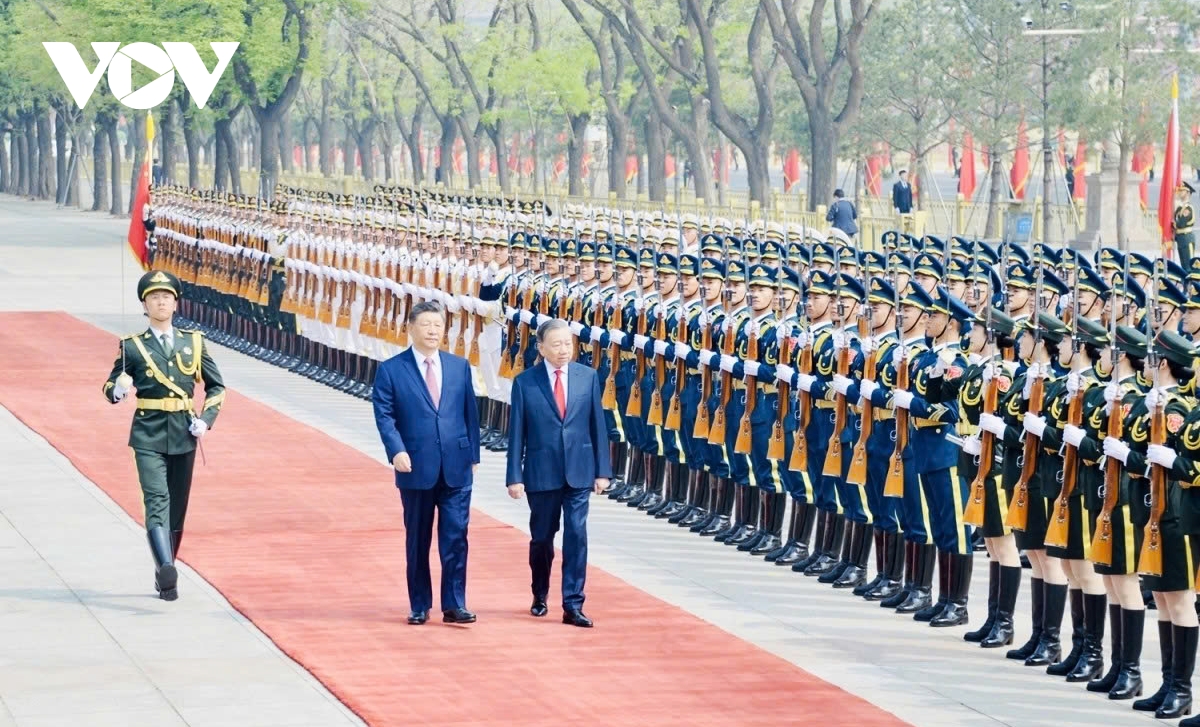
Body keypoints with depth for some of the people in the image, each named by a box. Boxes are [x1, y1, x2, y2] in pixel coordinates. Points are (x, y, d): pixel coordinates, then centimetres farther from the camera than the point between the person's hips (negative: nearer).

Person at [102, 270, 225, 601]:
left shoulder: (194, 342, 9)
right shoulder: (132, 346, 2)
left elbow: (216, 387, 16)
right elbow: (110, 388, 8)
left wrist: (206, 420, 1)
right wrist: (118, 389, -16)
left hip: (183, 436, 3)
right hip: (149, 436, -3)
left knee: (177, 510, 9)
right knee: (157, 501, -20)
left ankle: (165, 577, 22)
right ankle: (166, 570, -35)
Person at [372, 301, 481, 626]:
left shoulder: (460, 367, 9)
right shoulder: (391, 370, 0)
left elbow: (470, 413, 11)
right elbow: (384, 415, -5)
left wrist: (473, 455, 6)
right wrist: (396, 450, -19)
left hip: (456, 467, 2)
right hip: (416, 468, -2)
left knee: (456, 537, -2)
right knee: (417, 541, 7)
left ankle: (455, 605, 3)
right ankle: (419, 606, 16)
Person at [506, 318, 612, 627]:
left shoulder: (588, 377, 2)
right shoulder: (525, 382, -3)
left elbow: (598, 425, 4)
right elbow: (517, 432, -2)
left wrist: (602, 470, 2)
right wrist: (515, 476, -6)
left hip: (578, 471, 1)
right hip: (541, 472, -1)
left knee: (576, 535, -7)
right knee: (541, 538, 12)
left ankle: (573, 605, -5)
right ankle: (540, 596, 32)